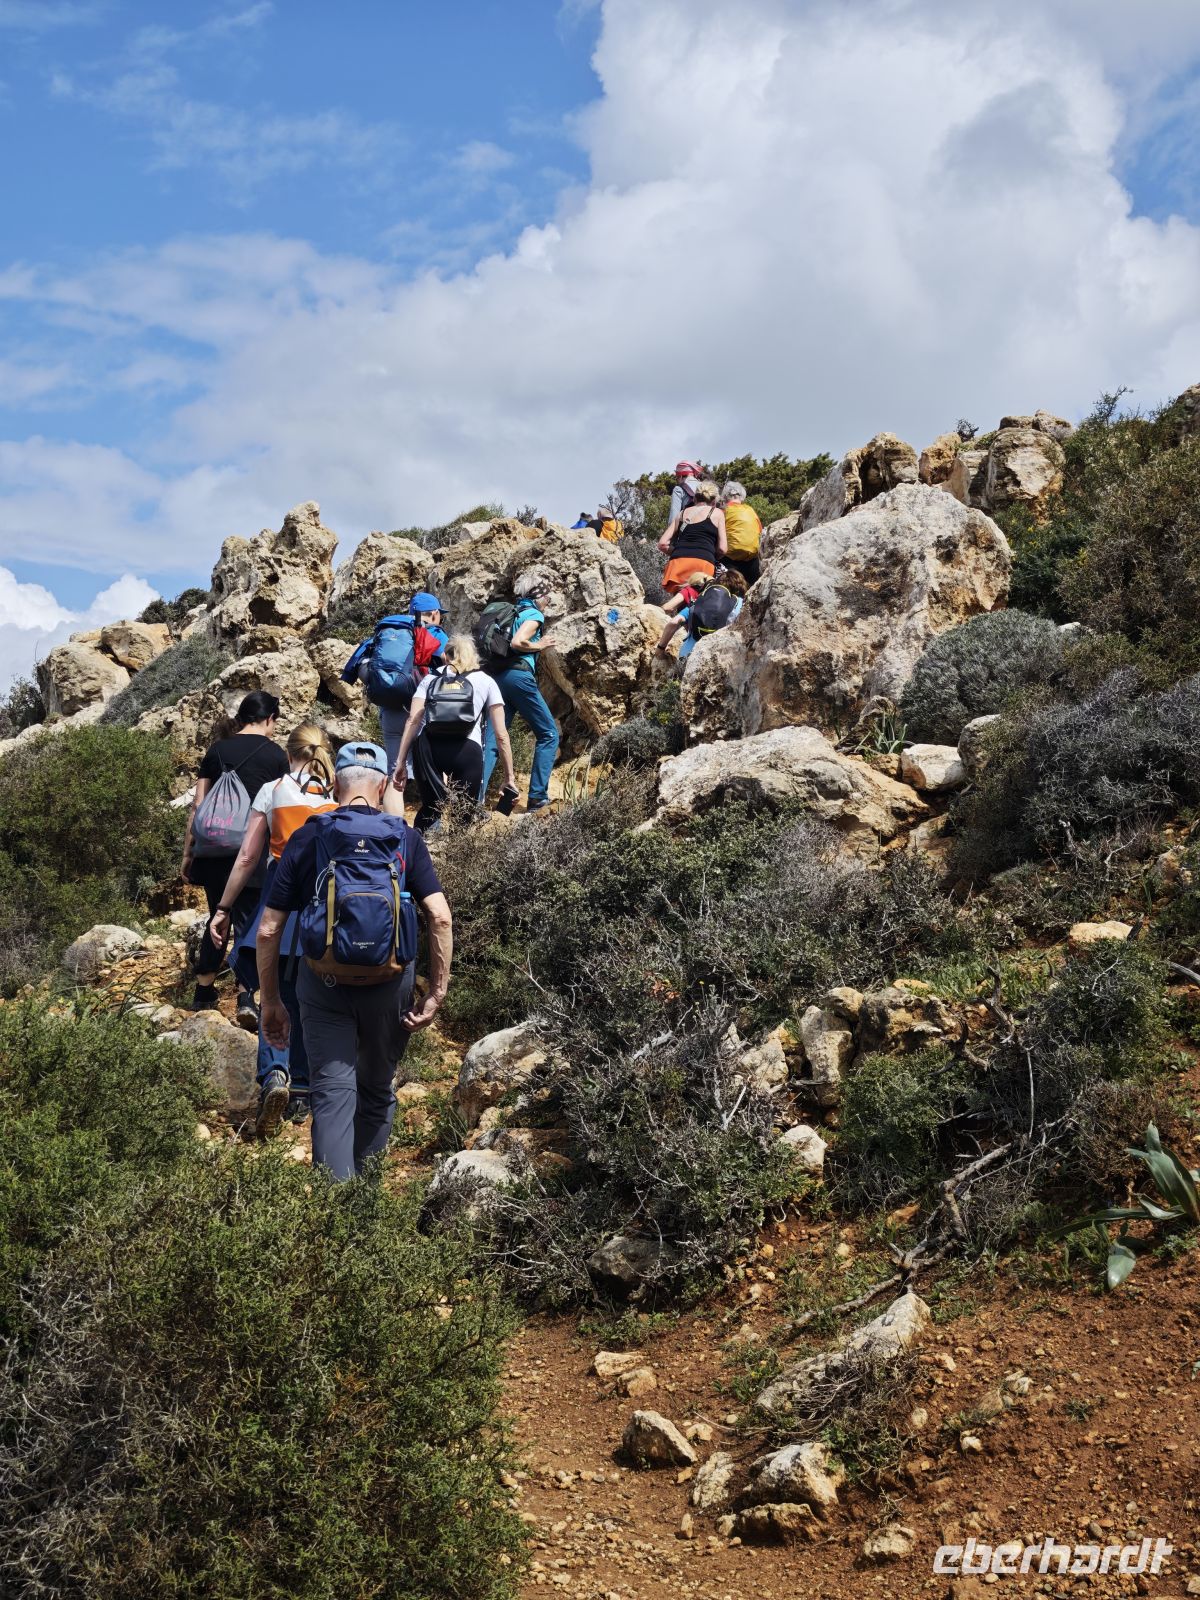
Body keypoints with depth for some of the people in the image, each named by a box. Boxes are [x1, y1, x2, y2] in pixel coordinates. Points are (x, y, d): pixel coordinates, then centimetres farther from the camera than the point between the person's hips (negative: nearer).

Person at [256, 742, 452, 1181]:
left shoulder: (306, 840, -1)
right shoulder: (405, 839, -1)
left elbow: (268, 931, -2)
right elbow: (440, 918, -11)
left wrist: (271, 1003, 7)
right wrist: (437, 993, -6)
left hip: (323, 984, -1)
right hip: (389, 985, 1)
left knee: (332, 1097, -1)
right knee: (377, 1093, 19)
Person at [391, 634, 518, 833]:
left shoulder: (431, 679, 27)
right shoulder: (486, 681, 24)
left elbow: (413, 720, 11)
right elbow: (501, 735, 17)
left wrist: (400, 763, 7)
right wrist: (510, 778, 19)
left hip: (427, 746, 2)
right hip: (466, 749, -2)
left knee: (429, 809, 17)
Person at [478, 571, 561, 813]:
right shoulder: (534, 614, -1)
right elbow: (518, 642, -17)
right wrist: (540, 646, -1)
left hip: (495, 676, 7)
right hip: (518, 675, -7)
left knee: (491, 742, 2)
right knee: (548, 735, 5)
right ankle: (537, 797, -1)